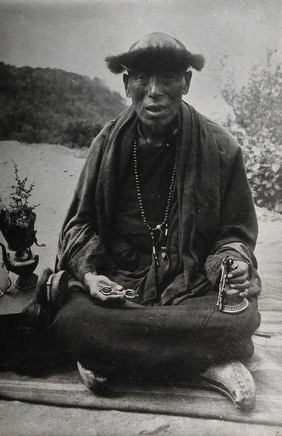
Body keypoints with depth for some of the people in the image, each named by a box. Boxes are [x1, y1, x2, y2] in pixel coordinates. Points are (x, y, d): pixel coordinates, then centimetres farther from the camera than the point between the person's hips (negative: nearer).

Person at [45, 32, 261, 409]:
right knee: (66, 317, -28)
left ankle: (114, 357, -16)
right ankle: (206, 361, -18)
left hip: (193, 283, -1)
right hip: (116, 279, 2)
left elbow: (237, 231, 6)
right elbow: (81, 220, 8)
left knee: (241, 318, -29)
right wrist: (89, 272, -11)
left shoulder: (219, 147, -3)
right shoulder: (108, 143, 1)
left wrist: (234, 261, -18)